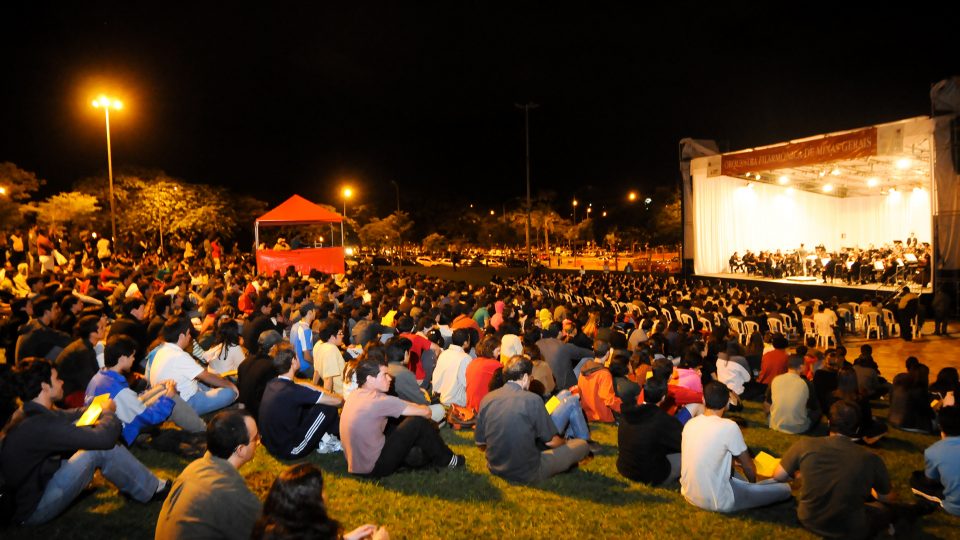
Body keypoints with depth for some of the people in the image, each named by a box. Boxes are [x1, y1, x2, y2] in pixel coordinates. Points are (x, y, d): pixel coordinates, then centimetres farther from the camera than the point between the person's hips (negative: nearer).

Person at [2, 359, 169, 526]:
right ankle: (152, 490, -2)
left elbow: (72, 415, 16)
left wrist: (100, 408, 2)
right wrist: (108, 411, -10)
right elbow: (103, 438, -29)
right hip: (32, 510, -10)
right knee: (100, 449, -21)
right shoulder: (39, 425, -30)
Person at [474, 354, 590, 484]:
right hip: (528, 474, -5)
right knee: (582, 444, 8)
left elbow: (480, 444, 3)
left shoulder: (487, 399, -4)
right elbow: (552, 442, -6)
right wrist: (565, 442, 17)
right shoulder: (532, 400, -17)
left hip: (495, 469, 5)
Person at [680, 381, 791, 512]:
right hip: (717, 501, -6)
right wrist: (754, 484, 18)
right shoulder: (729, 426, -18)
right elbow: (748, 465, -3)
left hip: (689, 494, 6)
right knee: (785, 489, 4)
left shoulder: (690, 423, 0)